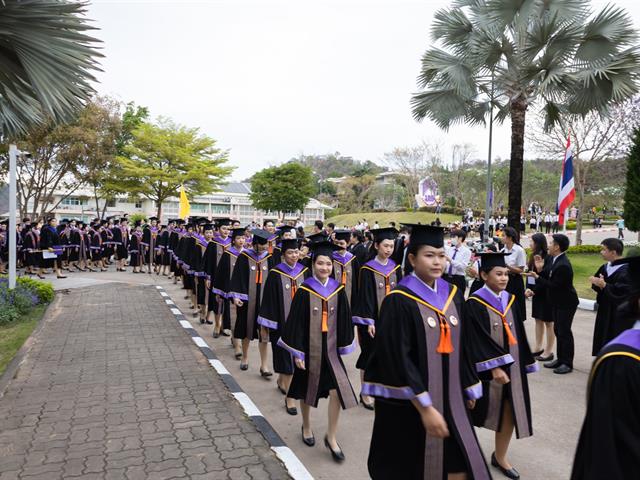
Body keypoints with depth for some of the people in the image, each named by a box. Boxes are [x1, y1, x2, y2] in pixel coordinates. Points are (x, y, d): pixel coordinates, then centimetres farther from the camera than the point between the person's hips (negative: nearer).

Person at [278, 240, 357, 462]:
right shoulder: (304, 291, -11)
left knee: (337, 390, -7)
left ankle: (331, 437, 12)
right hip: (309, 348, -2)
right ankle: (306, 427, 40)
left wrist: (343, 346, 6)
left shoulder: (338, 290, -2)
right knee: (307, 391, 14)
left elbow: (343, 321, 5)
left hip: (330, 348, 2)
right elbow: (296, 322, -9)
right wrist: (297, 352, -10)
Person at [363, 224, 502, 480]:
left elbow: (461, 346, 12)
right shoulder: (399, 301, -16)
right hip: (408, 405, -5)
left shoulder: (452, 295, 4)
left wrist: (470, 388, 15)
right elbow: (397, 358, -20)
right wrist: (425, 407, -21)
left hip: (448, 399, 5)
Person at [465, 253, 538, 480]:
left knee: (511, 412, 10)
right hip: (486, 368, -5)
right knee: (482, 412, 10)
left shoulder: (509, 299, 6)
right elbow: (476, 341, -19)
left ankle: (500, 456, 31)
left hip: (511, 366, 6)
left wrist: (523, 363, 11)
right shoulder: (474, 304, -14)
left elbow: (518, 334, 11)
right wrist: (493, 367, -24)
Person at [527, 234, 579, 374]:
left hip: (566, 303, -9)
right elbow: (549, 277, 7)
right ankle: (560, 359, 26)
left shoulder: (563, 265, -26)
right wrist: (540, 269, -6)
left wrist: (537, 277, -20)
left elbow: (554, 285, -24)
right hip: (558, 302, 9)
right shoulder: (556, 260, 3)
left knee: (564, 332, 0)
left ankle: (567, 363, 12)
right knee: (558, 330, 15)